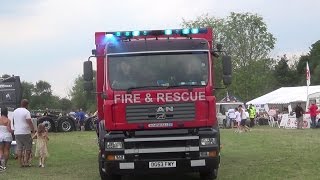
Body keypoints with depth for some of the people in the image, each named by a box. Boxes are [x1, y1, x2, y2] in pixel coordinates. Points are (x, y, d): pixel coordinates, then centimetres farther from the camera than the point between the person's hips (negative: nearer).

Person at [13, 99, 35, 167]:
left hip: (17, 133, 6)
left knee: (19, 148, 6)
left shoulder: (15, 111, 11)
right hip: (25, 133, -6)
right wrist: (33, 130, -8)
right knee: (28, 148, 5)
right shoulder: (26, 112, -11)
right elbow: (29, 122, -18)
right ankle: (26, 162, 3)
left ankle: (21, 163, 6)